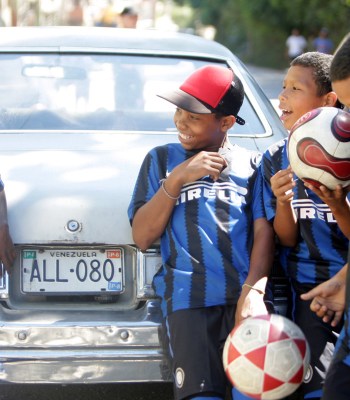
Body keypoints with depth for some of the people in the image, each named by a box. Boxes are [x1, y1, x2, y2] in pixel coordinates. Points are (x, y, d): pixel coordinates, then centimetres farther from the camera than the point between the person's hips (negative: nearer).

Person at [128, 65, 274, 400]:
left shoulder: (252, 164, 16)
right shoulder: (162, 159, 18)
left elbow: (263, 232, 4)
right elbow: (142, 237, 10)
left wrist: (254, 291, -14)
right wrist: (177, 178, 0)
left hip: (245, 296, 0)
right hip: (189, 299, 0)